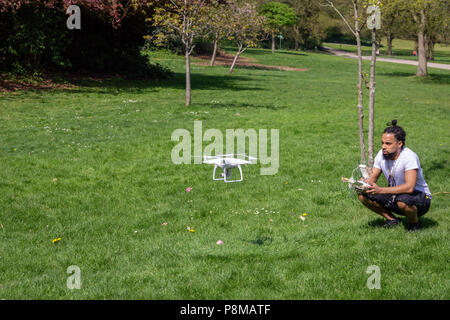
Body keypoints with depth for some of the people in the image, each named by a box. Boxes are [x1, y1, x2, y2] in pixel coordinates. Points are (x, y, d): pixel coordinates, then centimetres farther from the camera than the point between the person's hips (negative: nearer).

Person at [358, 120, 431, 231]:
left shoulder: (409, 157, -27)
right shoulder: (382, 154, -8)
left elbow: (409, 187, -38)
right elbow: (372, 178, 0)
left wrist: (380, 190, -44)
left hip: (419, 196, -6)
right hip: (395, 195, 6)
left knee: (402, 200, -40)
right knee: (363, 196, -10)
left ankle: (415, 223, -7)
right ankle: (392, 220, 7)